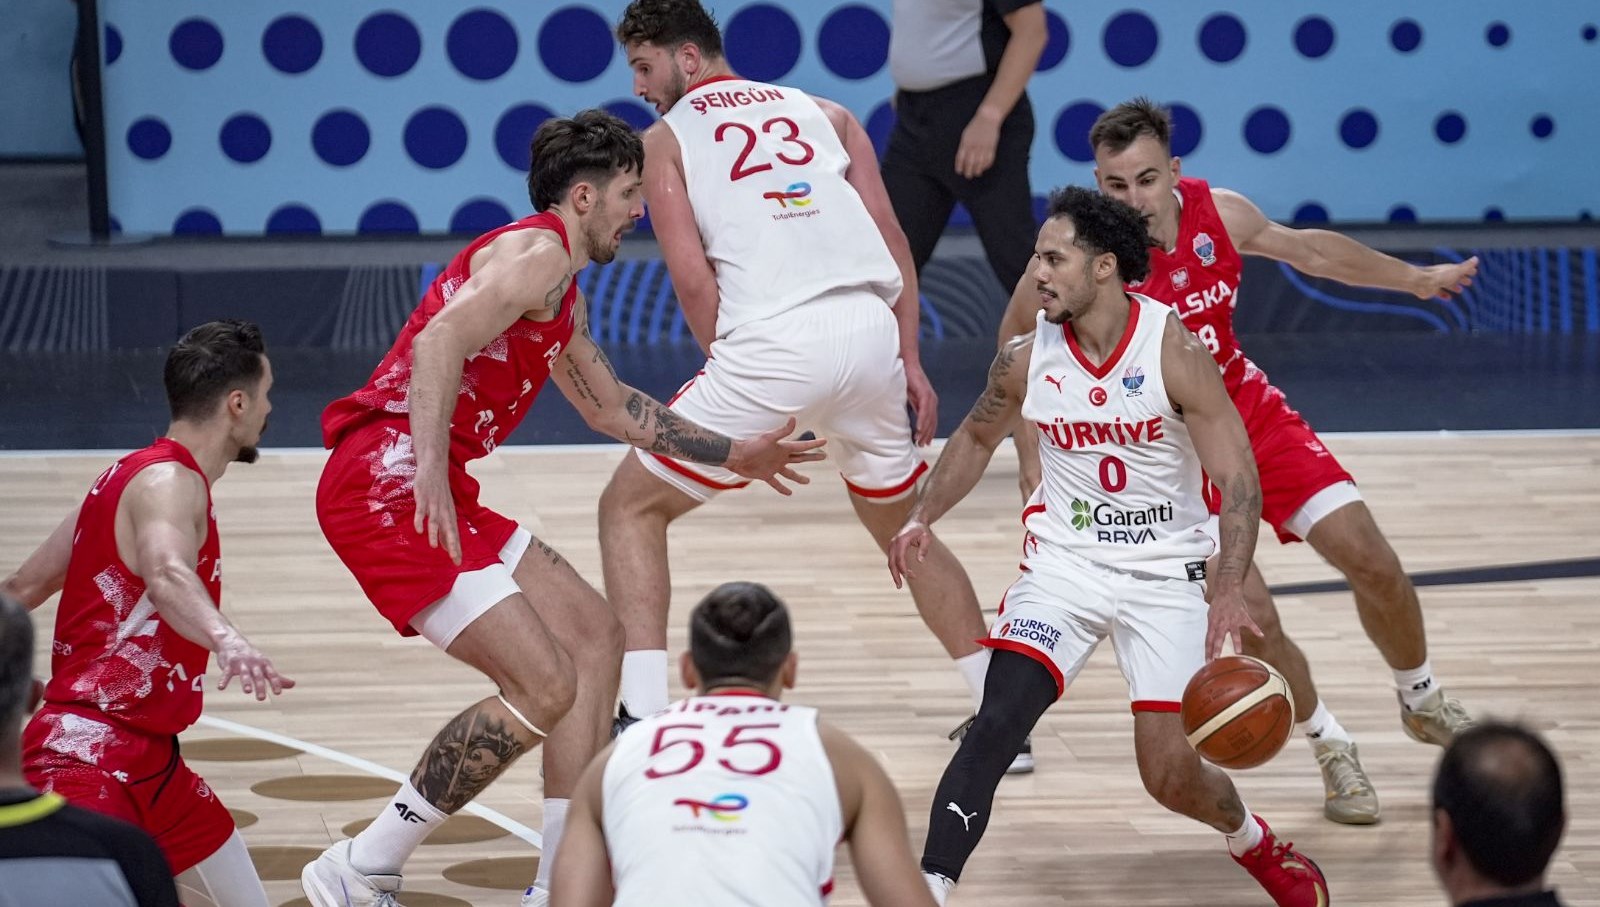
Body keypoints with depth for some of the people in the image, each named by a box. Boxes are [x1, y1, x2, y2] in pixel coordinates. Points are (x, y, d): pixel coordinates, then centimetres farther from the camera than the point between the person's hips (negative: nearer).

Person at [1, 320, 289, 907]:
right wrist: (226, 639, -54)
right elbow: (166, 574, -37)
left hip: (148, 760, 11)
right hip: (89, 752, -11)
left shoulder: (135, 475, 17)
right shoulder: (170, 481, -13)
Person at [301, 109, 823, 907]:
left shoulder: (560, 293, 25)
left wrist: (733, 455, 44)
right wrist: (430, 476, -33)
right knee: (543, 686, -14)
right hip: (387, 485, -11)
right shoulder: (538, 253, -8)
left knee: (593, 636, 13)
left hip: (425, 486, 11)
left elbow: (609, 405, 40)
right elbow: (439, 343, -24)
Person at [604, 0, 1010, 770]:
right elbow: (892, 239, 14)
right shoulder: (823, 113, 24)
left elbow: (692, 276, 1)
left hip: (771, 339, -4)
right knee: (903, 526, 27)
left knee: (630, 508, 14)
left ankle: (642, 715, -1)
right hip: (873, 329, 4)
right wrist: (910, 361, 15)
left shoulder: (666, 138, 14)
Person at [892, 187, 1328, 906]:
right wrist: (923, 517, 2)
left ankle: (1255, 843, 29)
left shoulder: (1174, 351, -17)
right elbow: (977, 437, 16)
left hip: (1165, 573, -2)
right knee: (998, 722, -20)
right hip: (1064, 563, 2)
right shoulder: (1027, 357, -6)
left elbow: (1238, 481, -16)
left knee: (1170, 774, -4)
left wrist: (1229, 591, -29)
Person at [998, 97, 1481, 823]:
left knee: (1372, 563, -1)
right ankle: (1331, 749, 12)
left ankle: (1423, 704, 27)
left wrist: (1413, 279, 17)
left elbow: (1308, 250, 7)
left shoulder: (1219, 214, -13)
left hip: (1249, 411, 4)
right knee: (1250, 614, -15)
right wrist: (1034, 465, -13)